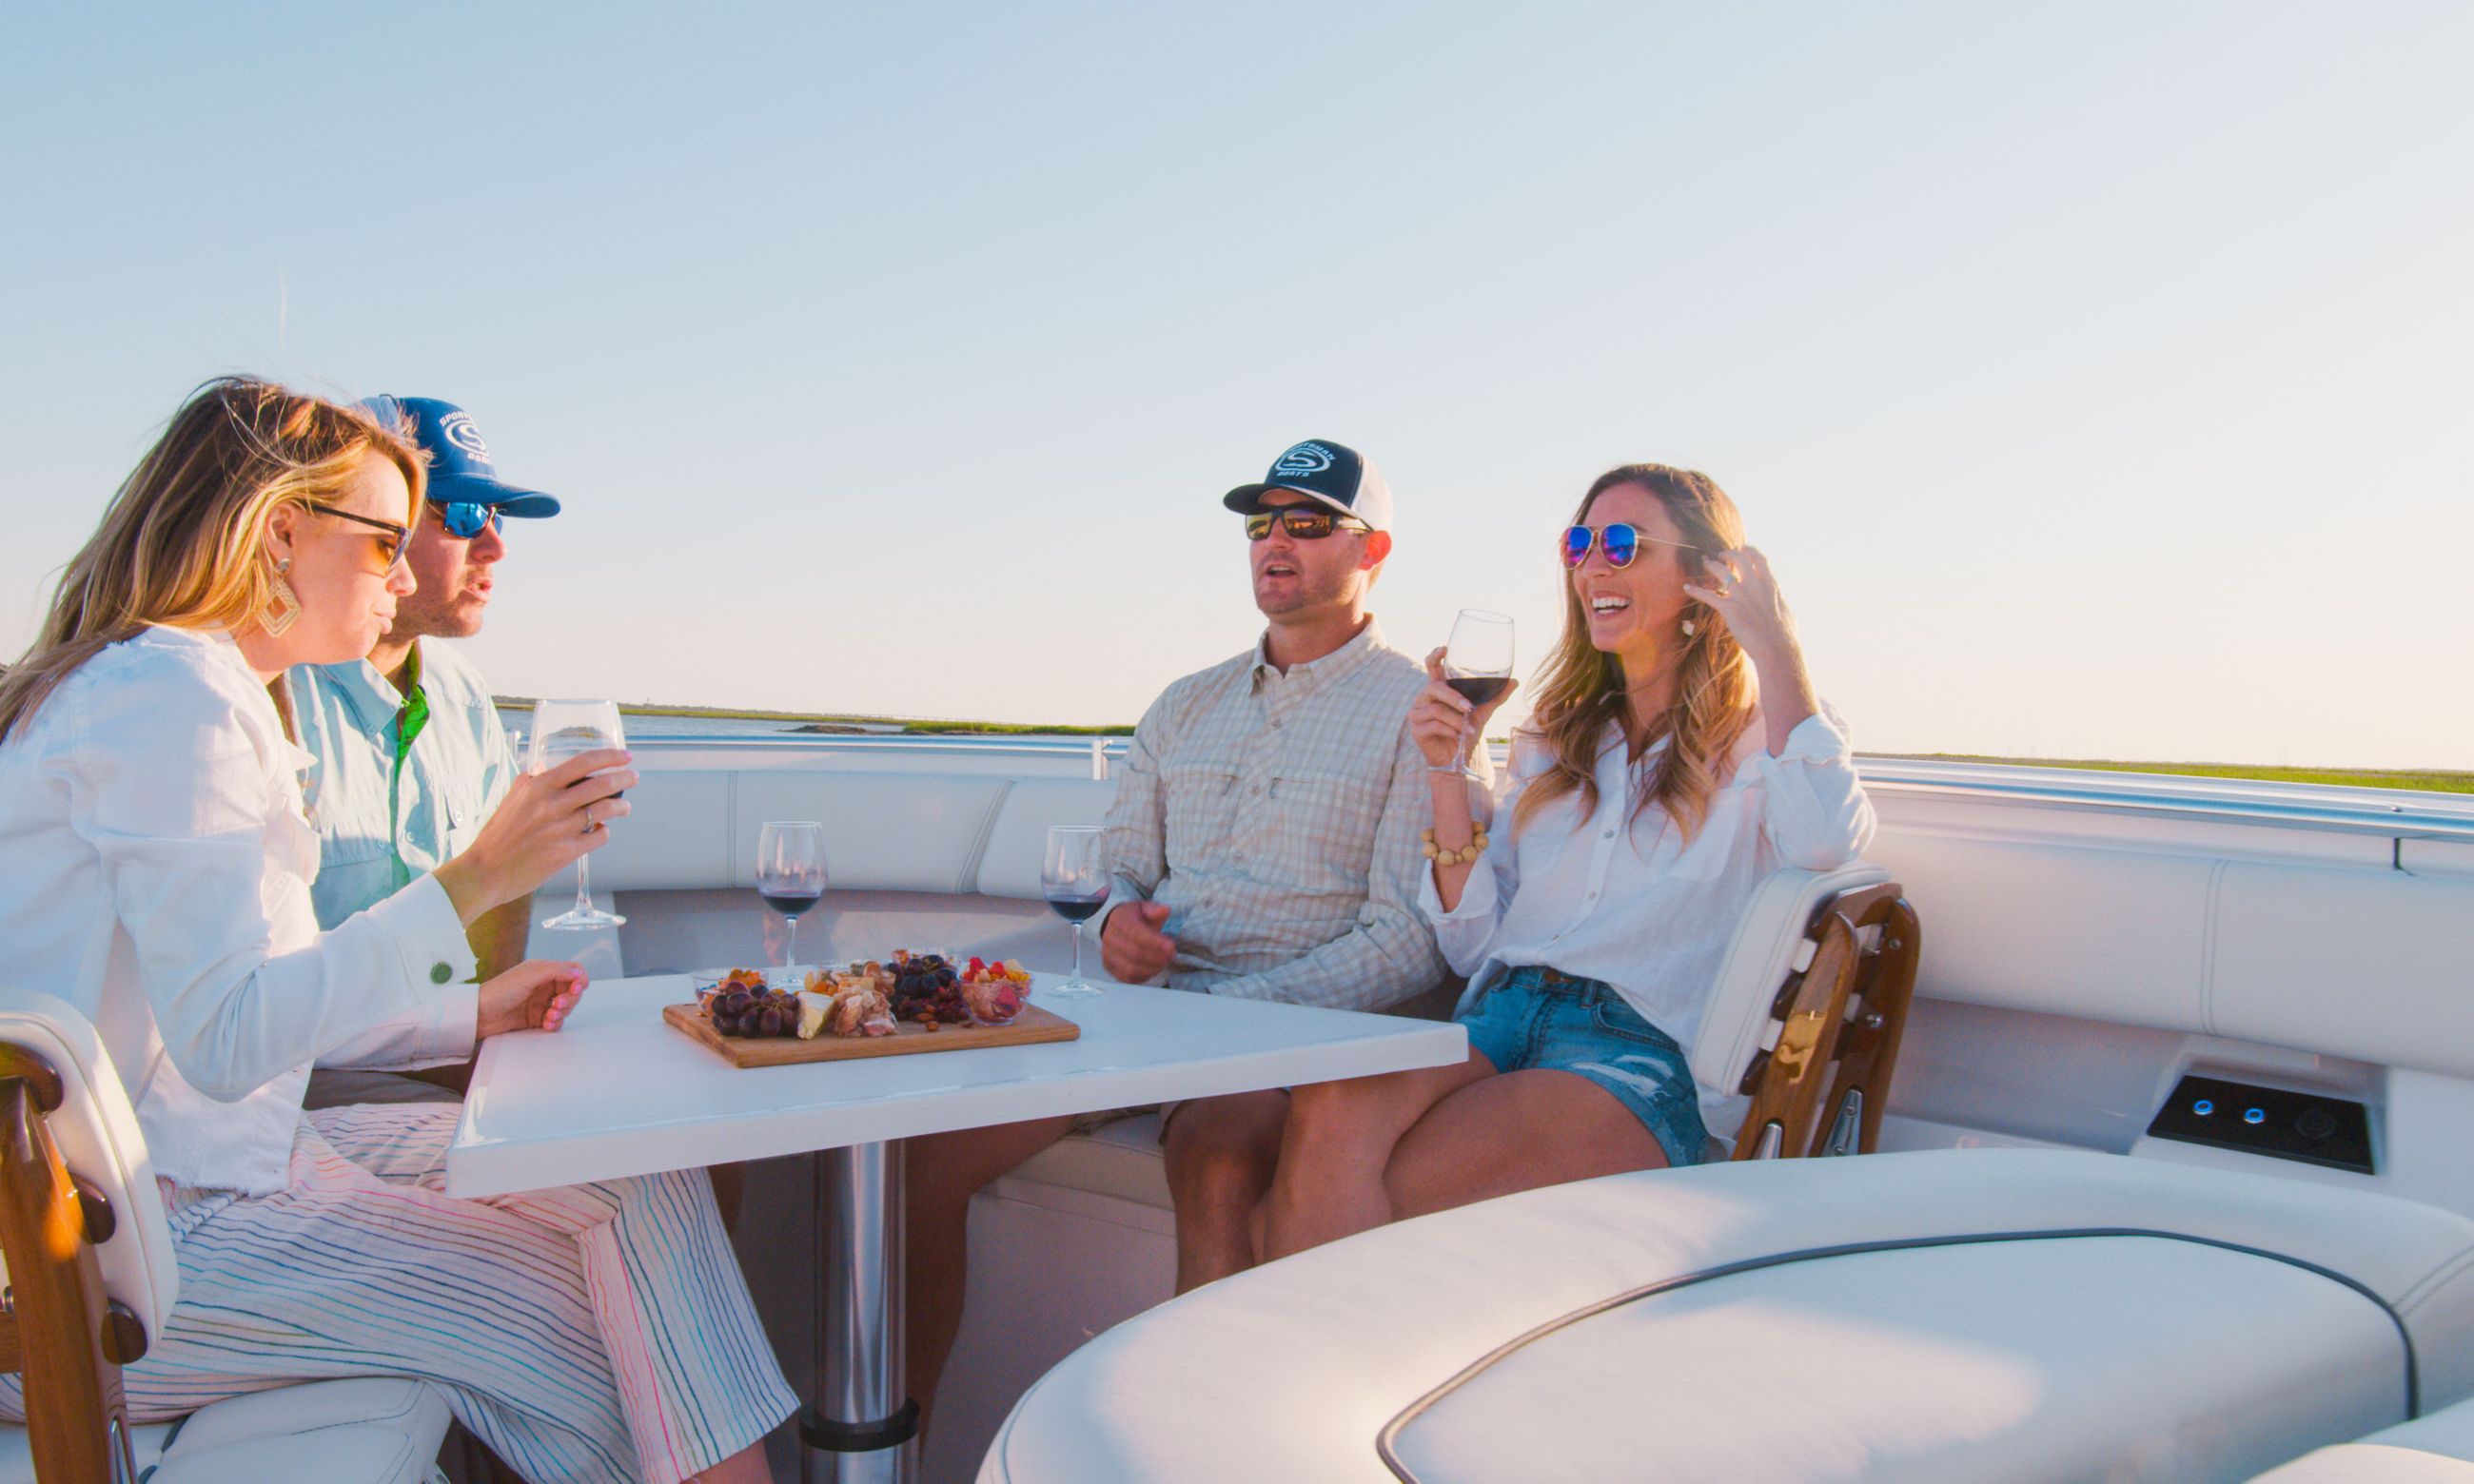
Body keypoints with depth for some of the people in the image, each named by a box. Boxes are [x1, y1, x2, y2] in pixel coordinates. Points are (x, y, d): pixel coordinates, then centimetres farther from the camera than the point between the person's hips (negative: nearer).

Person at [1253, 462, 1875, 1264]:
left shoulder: (1757, 737, 12)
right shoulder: (1555, 741, 25)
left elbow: (1828, 841, -15)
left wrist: (1775, 644, -8)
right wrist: (1450, 774, 7)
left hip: (1642, 1052, -4)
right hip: (1499, 1022, 5)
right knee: (1329, 1114, -32)